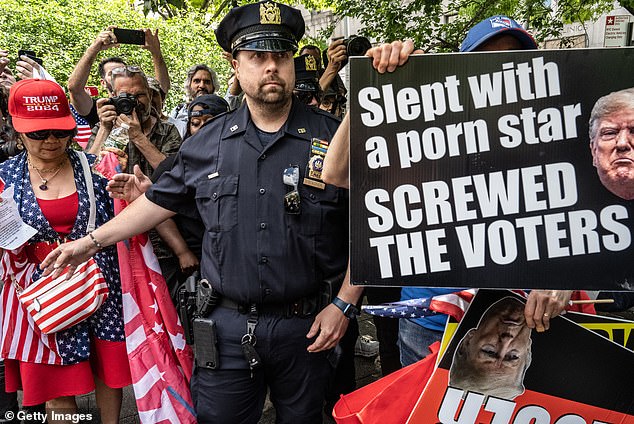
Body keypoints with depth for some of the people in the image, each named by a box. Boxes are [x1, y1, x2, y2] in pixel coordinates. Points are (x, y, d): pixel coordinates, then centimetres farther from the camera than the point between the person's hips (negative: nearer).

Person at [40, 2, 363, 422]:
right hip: (228, 325, 2)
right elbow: (162, 199, 13)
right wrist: (91, 241, 13)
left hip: (306, 326, -1)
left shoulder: (334, 136, -8)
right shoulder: (208, 142, 2)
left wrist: (344, 304, -8)